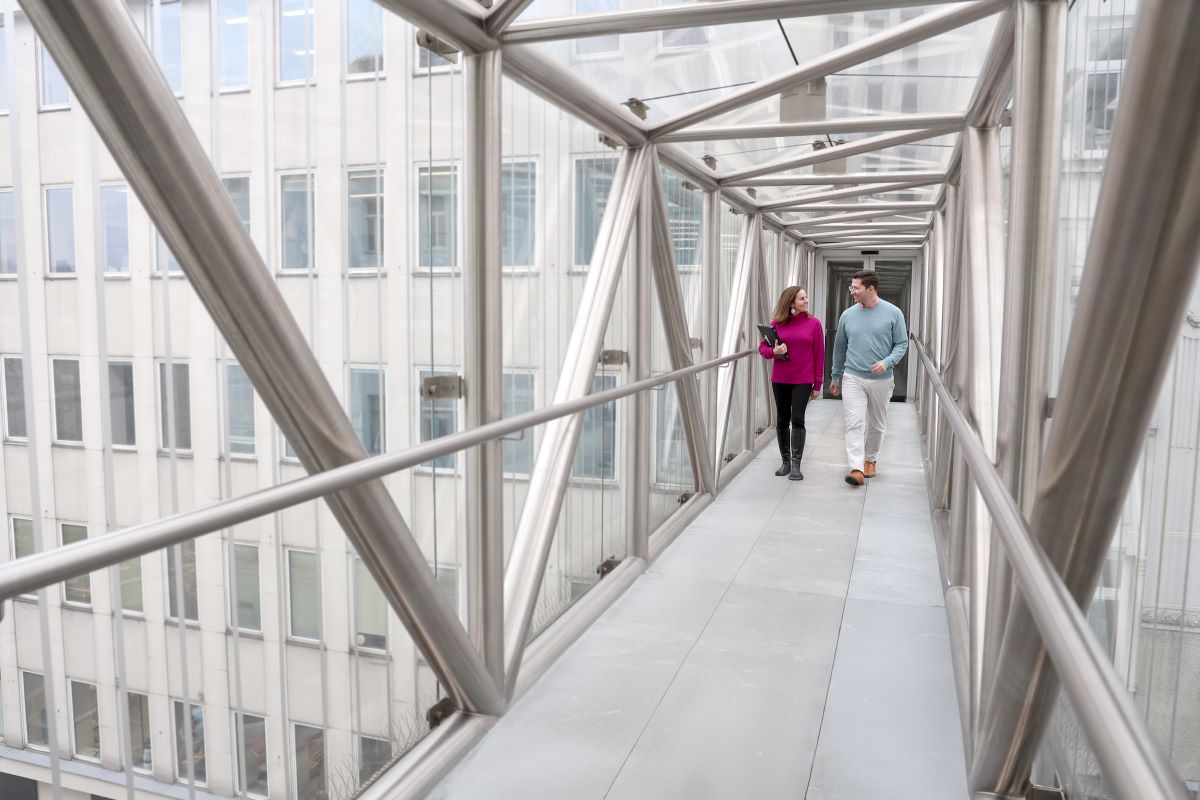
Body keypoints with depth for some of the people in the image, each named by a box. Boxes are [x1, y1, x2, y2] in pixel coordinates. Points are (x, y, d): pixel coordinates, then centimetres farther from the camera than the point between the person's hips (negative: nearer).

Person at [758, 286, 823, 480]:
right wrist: (773, 351, -17)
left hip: (803, 380, -2)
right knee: (782, 420, 9)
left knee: (797, 419, -9)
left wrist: (817, 384, -2)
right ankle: (785, 461, 22)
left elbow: (819, 355, 0)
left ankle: (796, 465, -4)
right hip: (780, 380, 2)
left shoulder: (814, 323, -2)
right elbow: (762, 347, 6)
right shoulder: (777, 323, 1)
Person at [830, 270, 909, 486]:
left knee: (876, 424, 13)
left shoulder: (893, 313, -4)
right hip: (853, 378, 0)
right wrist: (835, 377, 18)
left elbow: (902, 344, 0)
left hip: (881, 380, 0)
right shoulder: (848, 315, 3)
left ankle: (870, 459, 33)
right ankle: (857, 469, -14)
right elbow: (839, 347, 13)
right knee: (854, 423, -11)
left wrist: (887, 362, -18)